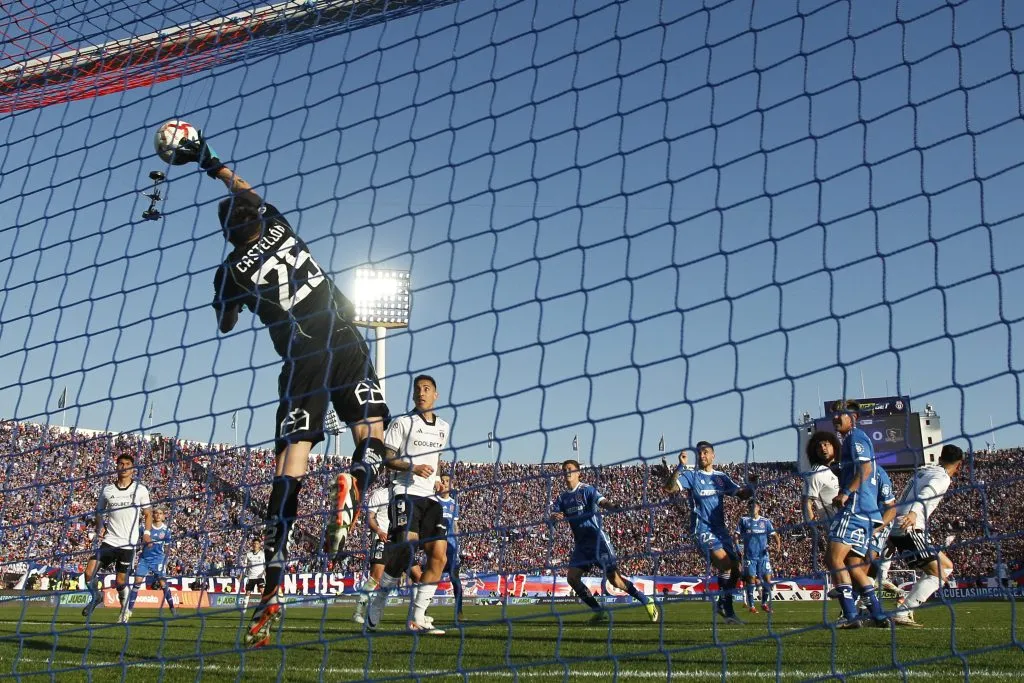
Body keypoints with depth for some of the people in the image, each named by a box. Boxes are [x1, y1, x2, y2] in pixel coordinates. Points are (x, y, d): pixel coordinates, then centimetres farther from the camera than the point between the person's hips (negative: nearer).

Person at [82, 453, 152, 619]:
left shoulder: (140, 489, 0)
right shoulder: (107, 490, 4)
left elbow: (148, 513, 9)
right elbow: (99, 512, 18)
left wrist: (146, 532, -4)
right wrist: (99, 528, 1)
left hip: (128, 543, -2)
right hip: (109, 541, 2)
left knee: (120, 581, 2)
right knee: (89, 572, -11)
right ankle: (96, 597, 19)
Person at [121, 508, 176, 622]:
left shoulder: (166, 530, 5)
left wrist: (165, 562, 10)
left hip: (158, 559, 0)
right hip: (145, 558, 0)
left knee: (162, 583, -6)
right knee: (137, 581, -10)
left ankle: (172, 607, 5)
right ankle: (128, 609, -6)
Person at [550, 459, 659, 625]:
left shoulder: (587, 490, -5)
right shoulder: (562, 498, 11)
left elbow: (602, 501, -23)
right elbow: (554, 518, 4)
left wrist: (613, 506, -46)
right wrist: (554, 517, -22)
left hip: (597, 539, -6)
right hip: (580, 543, 6)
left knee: (614, 578, -8)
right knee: (572, 577, -6)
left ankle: (647, 602, 8)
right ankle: (599, 611, 7)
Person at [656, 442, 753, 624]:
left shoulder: (721, 477, 14)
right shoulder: (691, 475, -2)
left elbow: (742, 494, 12)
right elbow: (670, 488, -17)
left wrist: (750, 487, -9)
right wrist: (680, 467, -27)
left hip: (721, 529, 6)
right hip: (702, 530, -6)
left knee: (735, 569, 4)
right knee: (726, 564, -21)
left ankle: (726, 607, 22)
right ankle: (724, 604, -2)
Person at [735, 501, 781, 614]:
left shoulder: (766, 521, 10)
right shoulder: (744, 520, 5)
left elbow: (774, 535, 7)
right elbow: (737, 535, 2)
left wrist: (778, 544, -12)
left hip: (763, 555, 2)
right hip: (749, 556, -2)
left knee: (767, 579, -1)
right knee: (751, 580, -4)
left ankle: (764, 603, 16)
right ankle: (751, 606, 5)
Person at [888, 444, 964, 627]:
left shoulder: (923, 471, 21)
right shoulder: (942, 478, -6)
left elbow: (902, 496, 26)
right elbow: (925, 494, -26)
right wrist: (913, 513, -44)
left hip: (897, 530, 9)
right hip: (910, 531, -9)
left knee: (947, 566, 16)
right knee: (938, 575, -8)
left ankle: (908, 605, 7)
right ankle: (901, 615, -14)